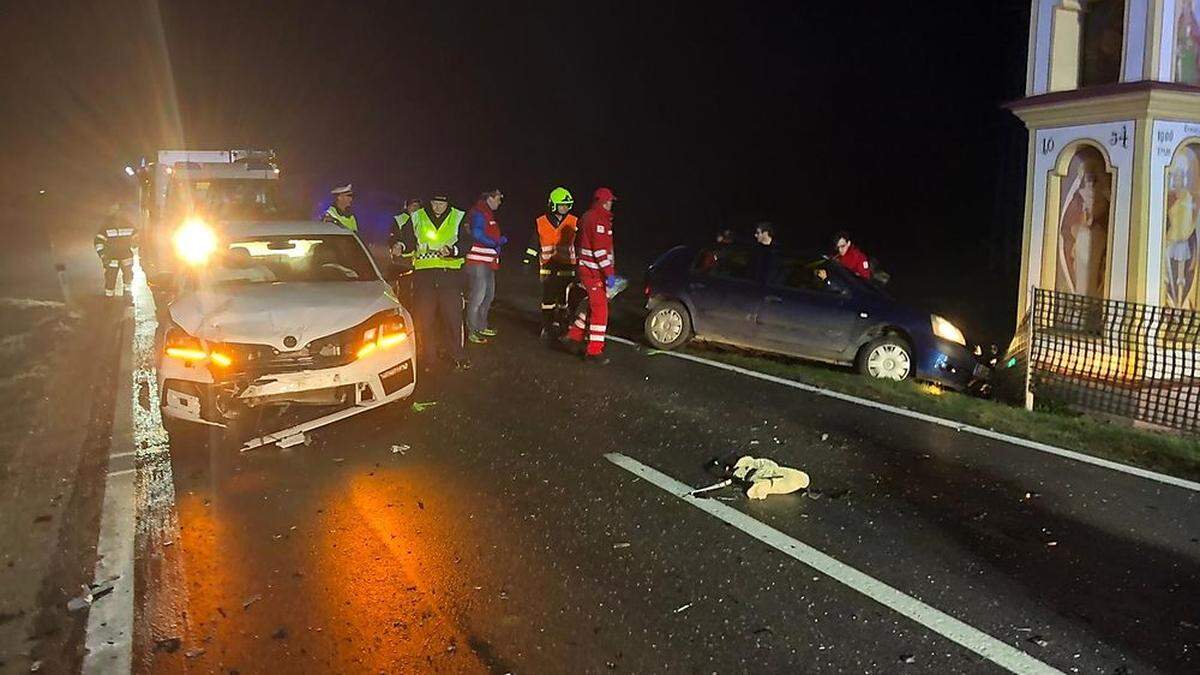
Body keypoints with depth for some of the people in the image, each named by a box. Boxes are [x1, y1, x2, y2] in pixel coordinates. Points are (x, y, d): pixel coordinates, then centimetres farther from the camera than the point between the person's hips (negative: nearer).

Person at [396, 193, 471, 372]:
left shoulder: (459, 218, 5)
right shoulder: (417, 218, 10)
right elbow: (408, 240, 12)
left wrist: (452, 250, -22)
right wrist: (401, 246, -11)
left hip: (450, 274, -1)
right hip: (423, 274, 2)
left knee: (453, 316, -2)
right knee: (424, 317, 3)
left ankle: (458, 355, 11)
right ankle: (426, 357, 14)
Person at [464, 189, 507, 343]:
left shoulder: (489, 214, 20)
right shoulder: (479, 213, -12)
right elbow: (477, 234, -24)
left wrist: (499, 240, 8)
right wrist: (496, 243, -16)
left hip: (488, 261, 11)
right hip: (478, 261, -11)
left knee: (489, 295, 17)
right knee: (477, 295, -9)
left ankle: (481, 326, 28)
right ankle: (472, 331, -4)